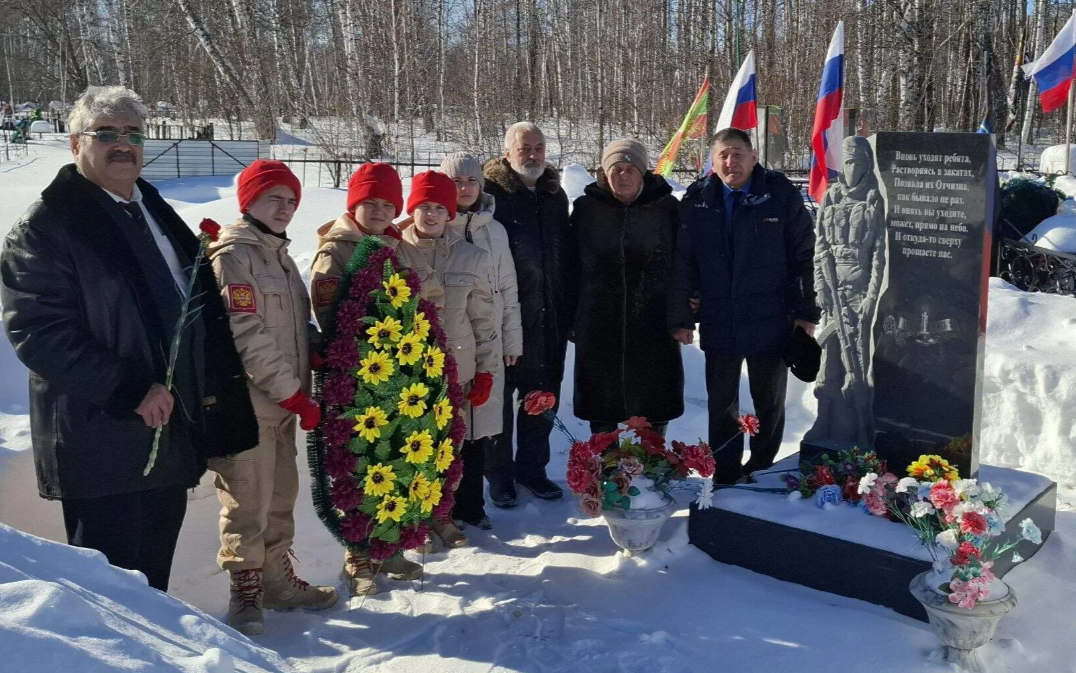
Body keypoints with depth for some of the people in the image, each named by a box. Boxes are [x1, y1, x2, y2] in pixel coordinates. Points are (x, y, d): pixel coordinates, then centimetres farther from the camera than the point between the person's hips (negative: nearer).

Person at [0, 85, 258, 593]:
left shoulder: (156, 213, 15)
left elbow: (203, 304, 23)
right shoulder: (43, 227, -10)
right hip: (103, 442, -7)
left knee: (154, 572, 20)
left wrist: (211, 383, 9)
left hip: (171, 432, 8)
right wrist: (129, 392, -22)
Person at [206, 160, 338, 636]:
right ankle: (246, 593, 12)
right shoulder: (233, 254, -11)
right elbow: (245, 334, -18)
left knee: (280, 497, 16)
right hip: (248, 402, -8)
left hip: (282, 401, 9)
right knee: (247, 502, -1)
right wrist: (293, 394, -16)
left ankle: (277, 580, 28)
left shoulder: (279, 253, 16)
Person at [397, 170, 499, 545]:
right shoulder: (393, 253, -2)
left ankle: (442, 514, 29)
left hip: (456, 368, 2)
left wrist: (486, 370, 5)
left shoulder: (473, 258, 4)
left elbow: (484, 319, 7)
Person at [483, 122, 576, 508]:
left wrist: (568, 311, 14)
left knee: (542, 396, 13)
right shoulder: (490, 193, -7)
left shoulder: (555, 195, 13)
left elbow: (568, 255, 18)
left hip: (549, 318, 6)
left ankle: (532, 468, 28)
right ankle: (499, 475, 19)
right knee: (500, 396, 5)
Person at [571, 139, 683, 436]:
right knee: (602, 401, 11)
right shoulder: (586, 208, 1)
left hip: (653, 324, -1)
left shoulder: (667, 208, -1)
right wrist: (570, 317, 4)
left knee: (654, 401, 10)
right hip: (598, 326, 1)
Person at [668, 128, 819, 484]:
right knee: (721, 404, 12)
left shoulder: (781, 195, -5)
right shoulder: (696, 200, -1)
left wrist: (806, 312, -4)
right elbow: (683, 264, 1)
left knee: (769, 403, 13)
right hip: (718, 325, 2)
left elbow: (805, 256, -2)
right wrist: (680, 318, -1)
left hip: (771, 324, -1)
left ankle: (763, 471, 30)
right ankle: (725, 474, 26)